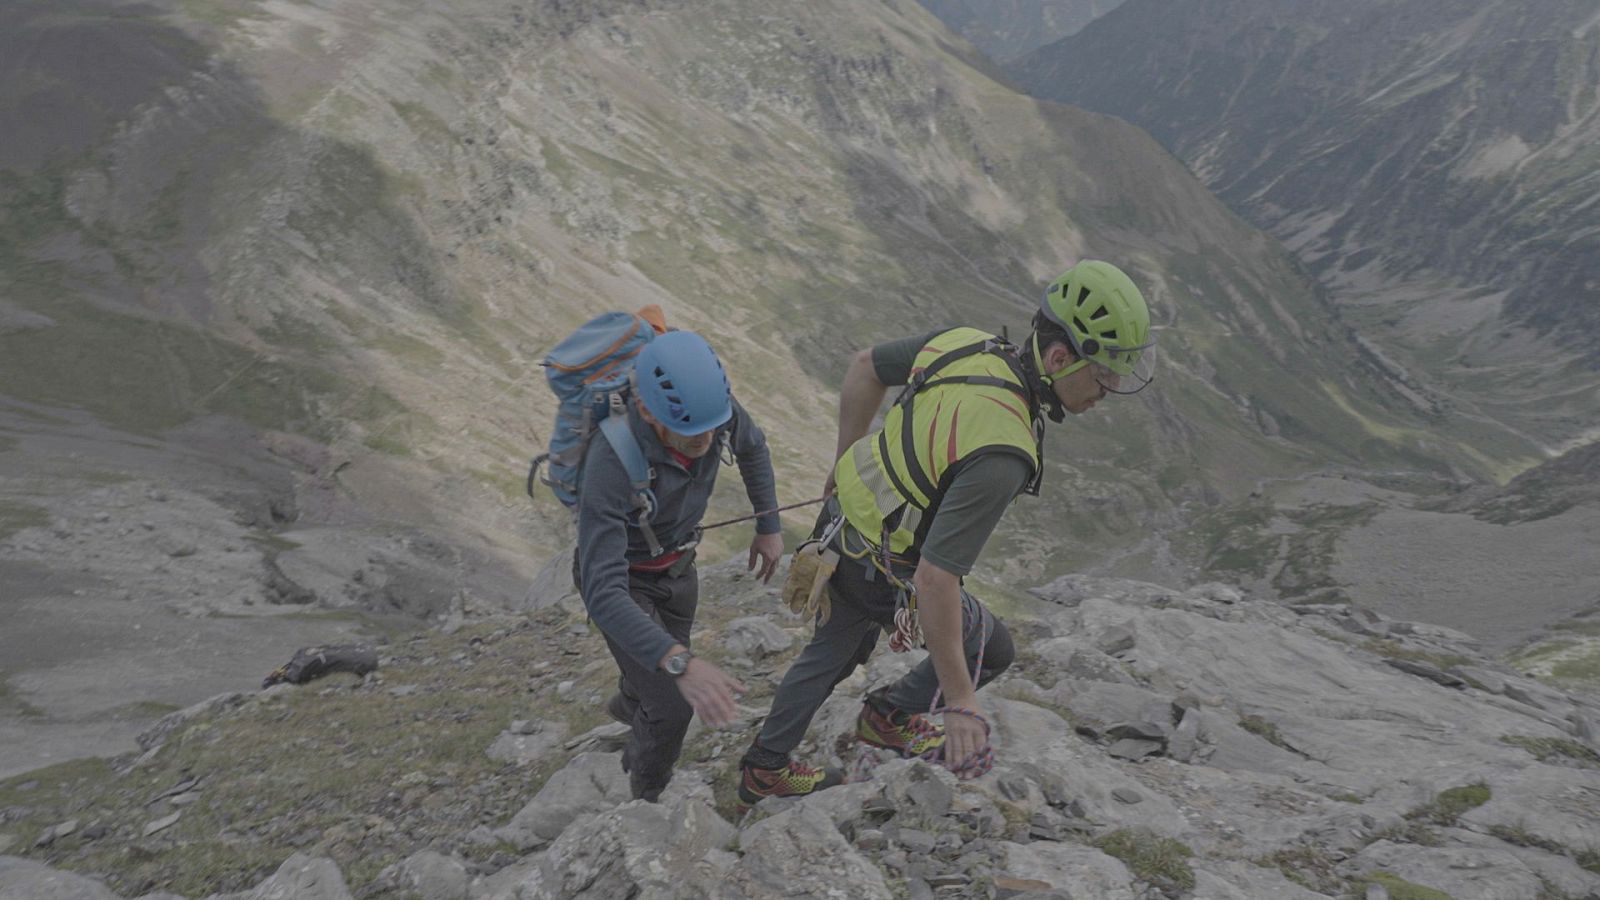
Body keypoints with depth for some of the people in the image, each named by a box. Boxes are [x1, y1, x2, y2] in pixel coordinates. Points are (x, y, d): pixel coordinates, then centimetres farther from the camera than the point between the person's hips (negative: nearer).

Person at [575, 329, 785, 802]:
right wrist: (680, 664, -59)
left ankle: (629, 704, 64)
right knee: (673, 705, -5)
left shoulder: (710, 404, -27)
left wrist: (769, 525, 3)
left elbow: (752, 447, 0)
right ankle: (647, 797, 28)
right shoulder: (610, 467, -44)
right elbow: (604, 595, -48)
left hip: (678, 563, 6)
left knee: (664, 667, 27)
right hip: (622, 581, -5)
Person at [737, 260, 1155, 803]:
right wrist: (960, 702, -27)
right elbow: (935, 579, -36)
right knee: (990, 649, 20)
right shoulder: (1001, 455, -36)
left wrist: (847, 465, 16)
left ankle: (764, 769, 46)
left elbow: (864, 369, 3)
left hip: (843, 517, 7)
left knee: (832, 653, 30)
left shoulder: (961, 343, -14)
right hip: (883, 576, -7)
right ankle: (889, 717, 37)